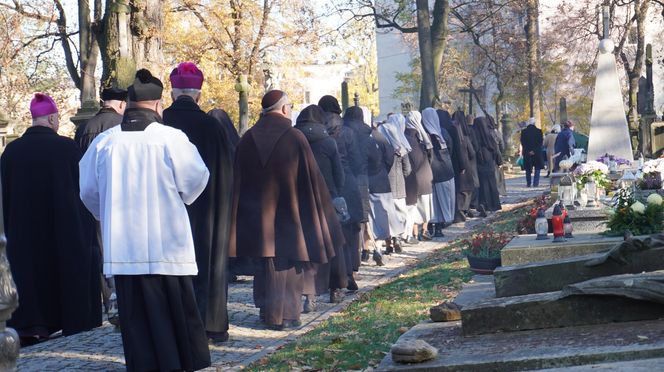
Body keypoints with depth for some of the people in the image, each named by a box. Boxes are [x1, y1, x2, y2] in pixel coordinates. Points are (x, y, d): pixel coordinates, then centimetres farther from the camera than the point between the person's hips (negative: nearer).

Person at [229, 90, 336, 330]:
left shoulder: (247, 140, 1)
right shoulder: (295, 138, -10)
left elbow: (238, 181, 5)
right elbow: (311, 178, -6)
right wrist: (320, 209, 5)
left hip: (257, 214, 4)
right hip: (289, 212, -3)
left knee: (266, 263, 12)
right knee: (288, 263, 4)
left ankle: (267, 311, 17)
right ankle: (286, 315, 4)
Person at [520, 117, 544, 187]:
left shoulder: (524, 132, -1)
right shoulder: (539, 131, -4)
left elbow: (522, 143, -2)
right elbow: (540, 142, -5)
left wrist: (528, 151, -2)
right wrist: (535, 150, -5)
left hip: (527, 153, 1)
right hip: (537, 153, -1)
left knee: (528, 169, 10)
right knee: (537, 168, 7)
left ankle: (529, 183, 10)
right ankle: (535, 183, -2)